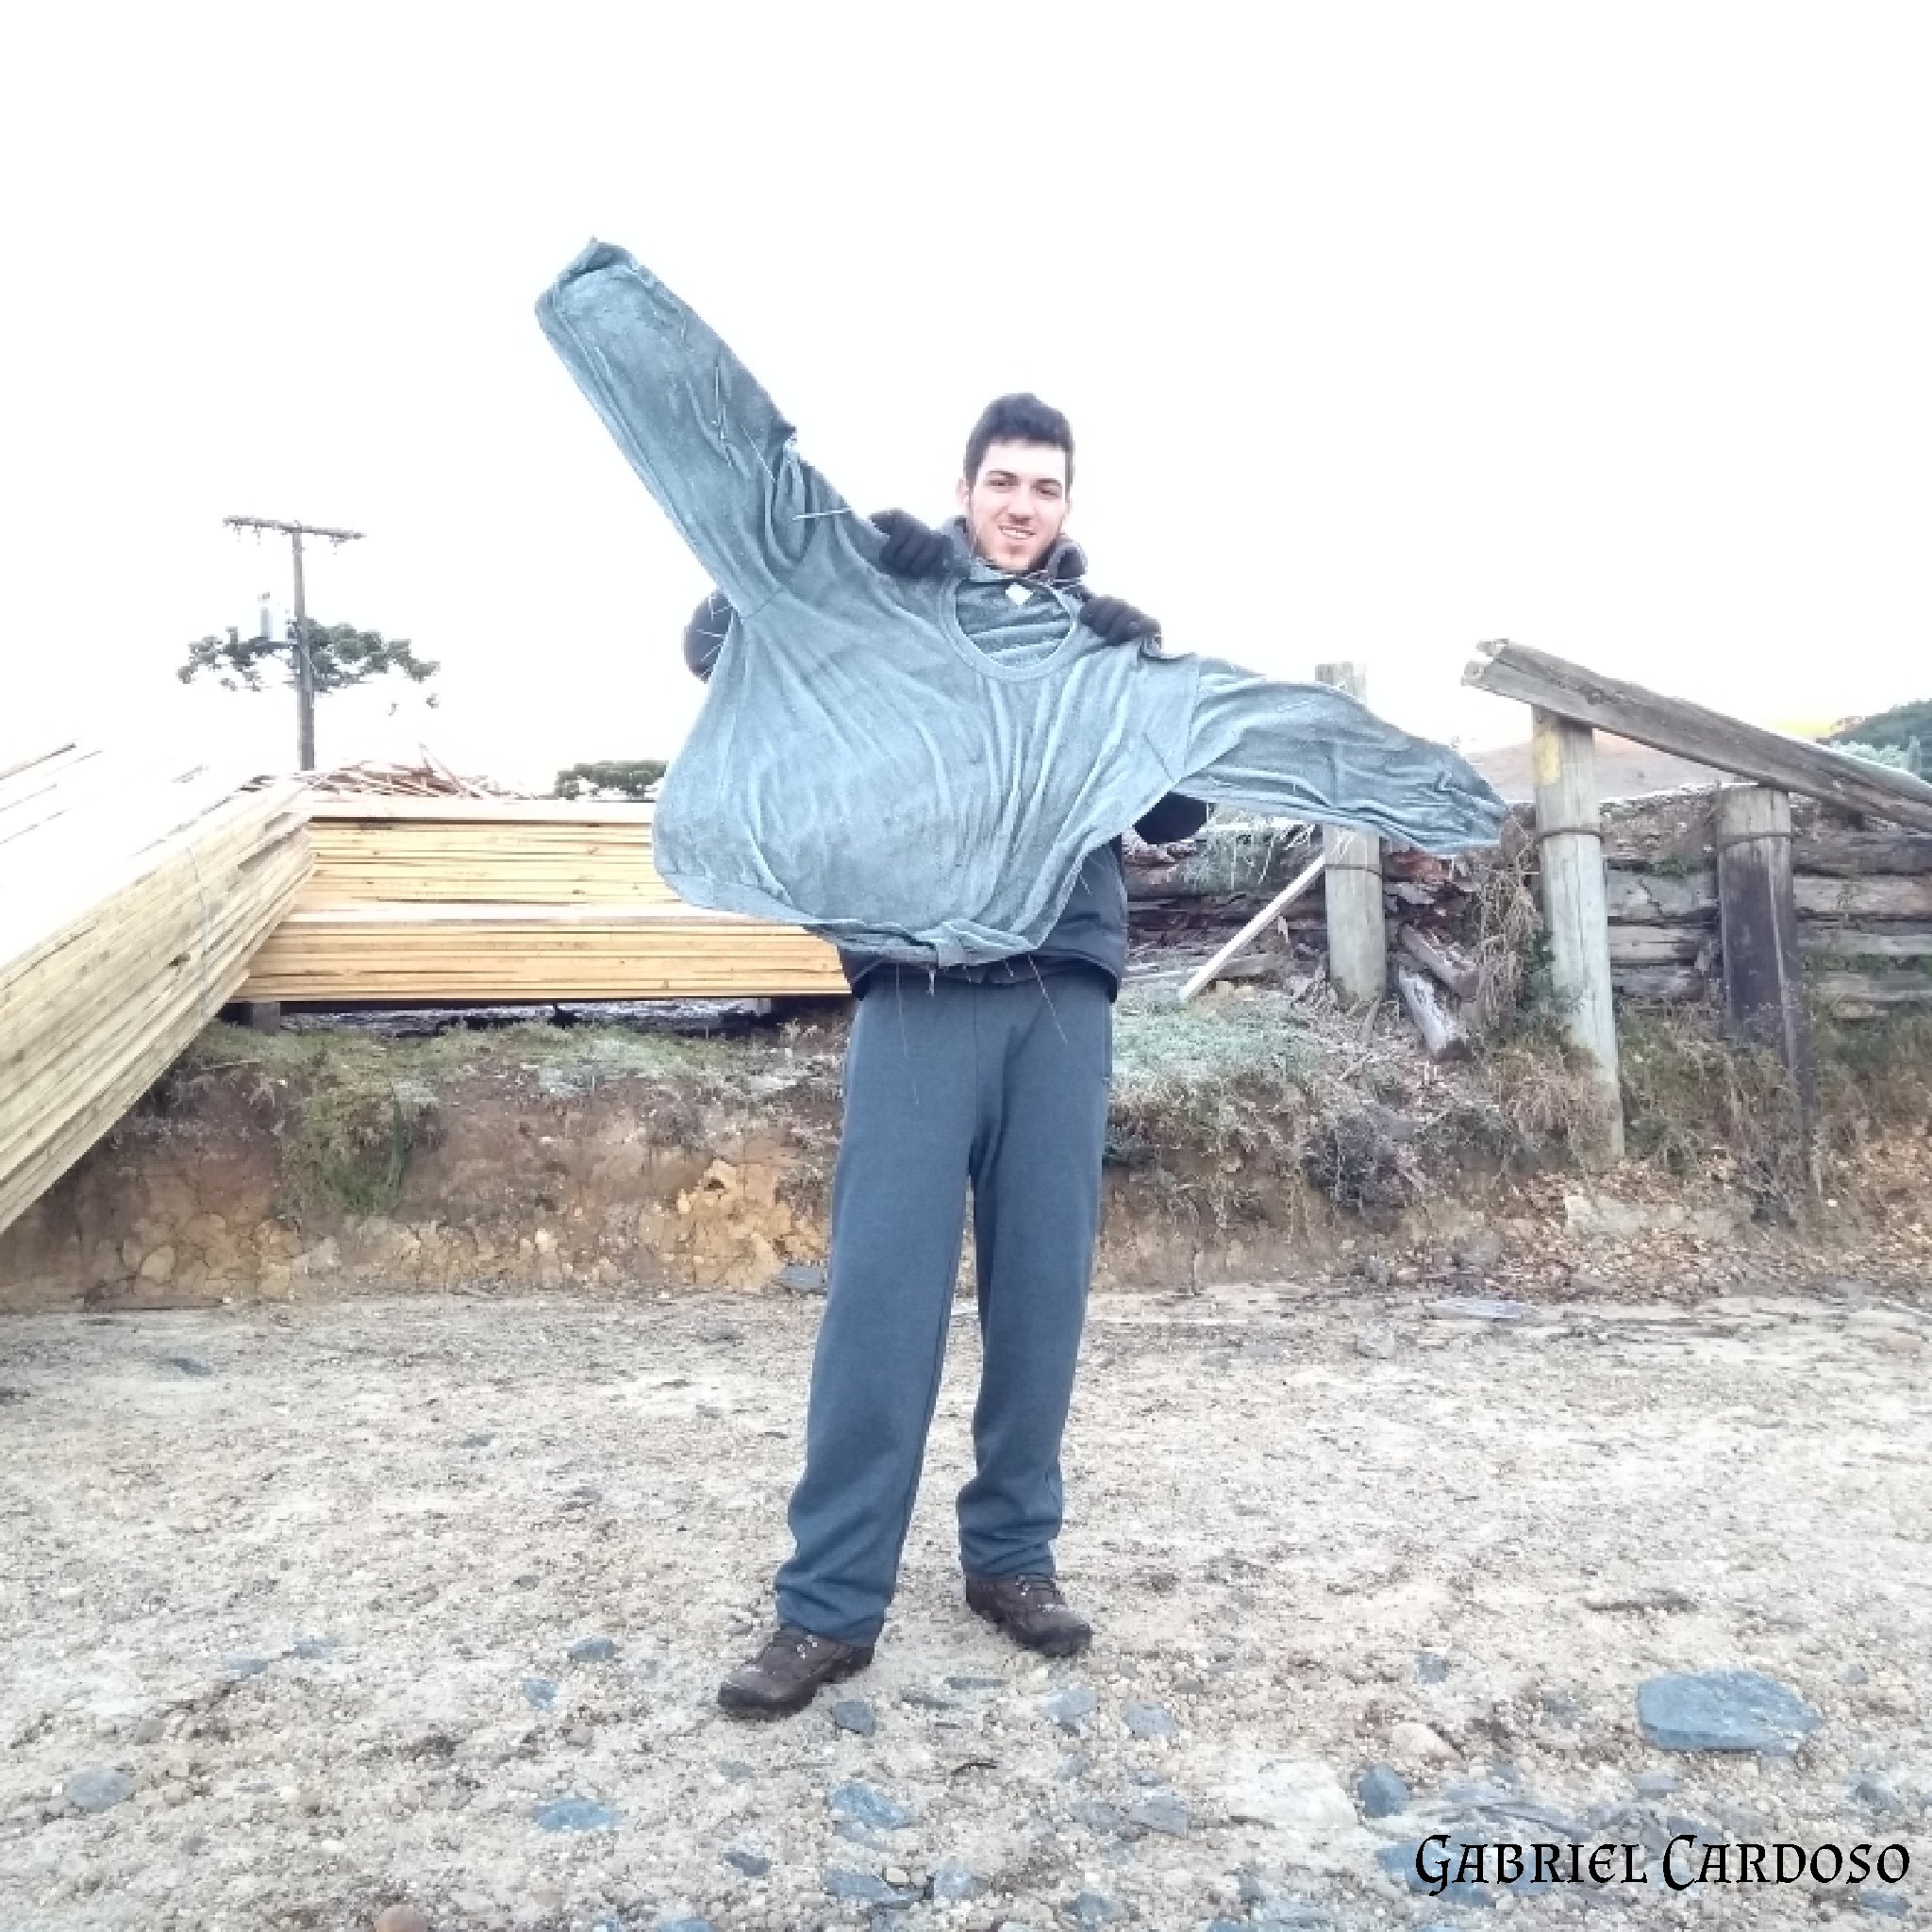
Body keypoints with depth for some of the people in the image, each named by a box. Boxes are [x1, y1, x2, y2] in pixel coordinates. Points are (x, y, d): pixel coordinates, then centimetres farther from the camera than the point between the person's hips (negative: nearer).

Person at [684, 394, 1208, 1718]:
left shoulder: (1107, 633, 18)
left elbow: (1177, 819, 12)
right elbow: (713, 643, 3)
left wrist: (1151, 679, -4)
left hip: (1064, 992, 3)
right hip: (922, 987, -2)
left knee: (1043, 1283, 5)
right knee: (886, 1285, -5)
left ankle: (1014, 1554, 21)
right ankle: (831, 1601, 4)